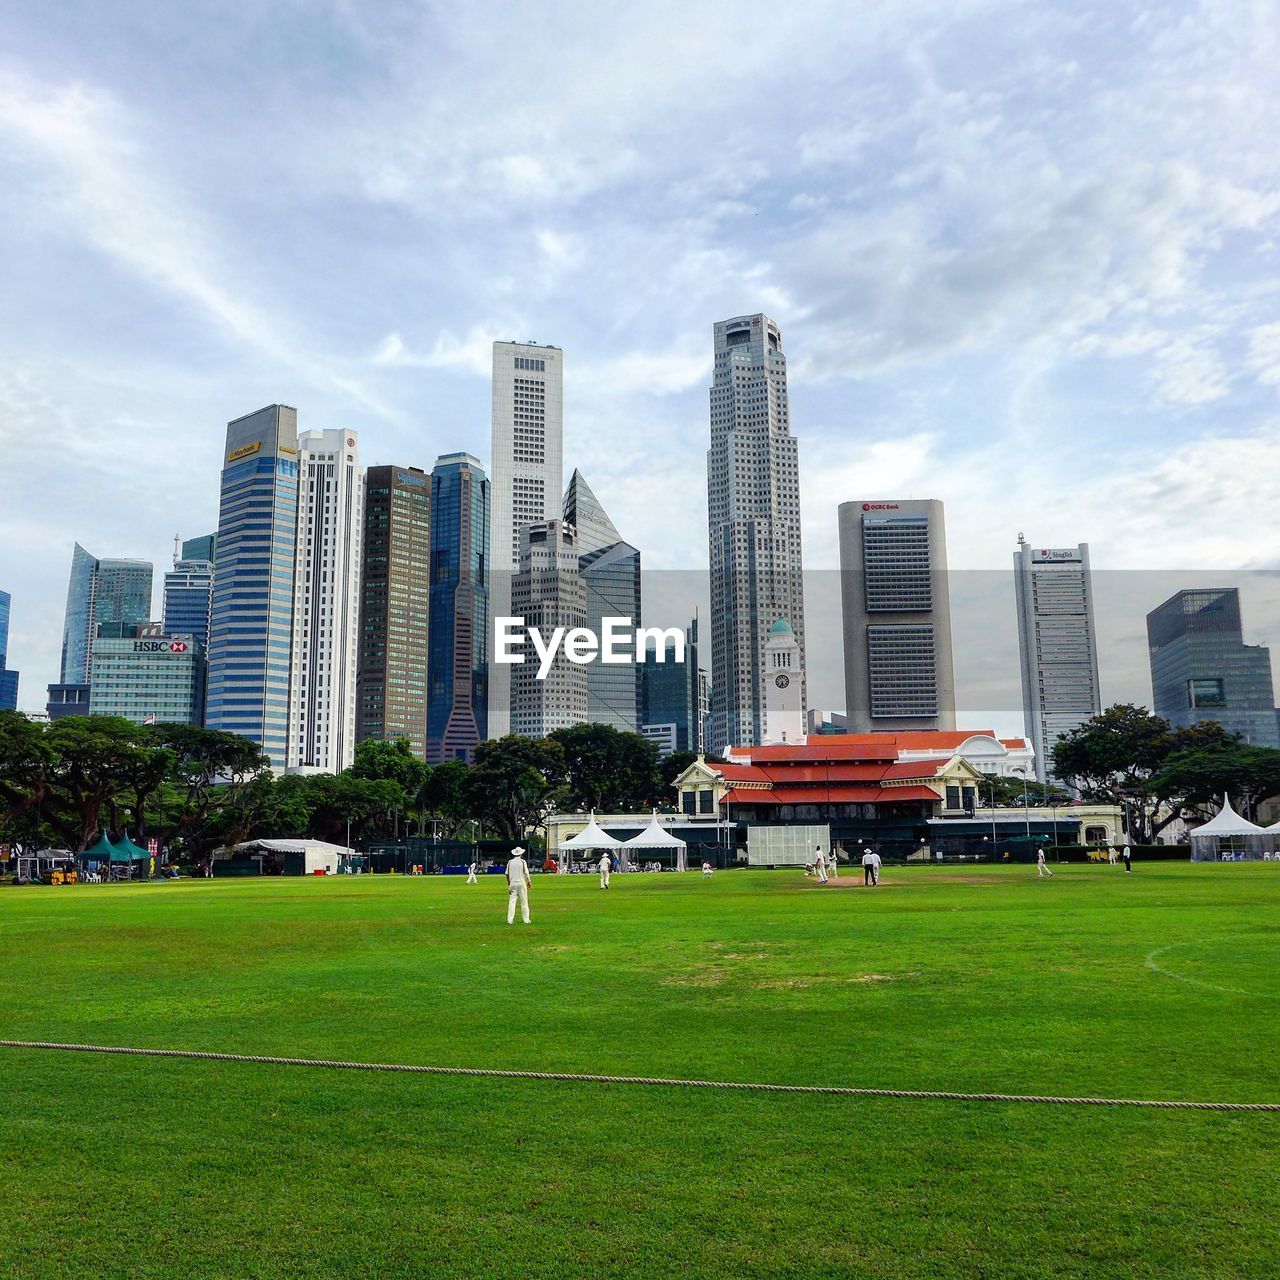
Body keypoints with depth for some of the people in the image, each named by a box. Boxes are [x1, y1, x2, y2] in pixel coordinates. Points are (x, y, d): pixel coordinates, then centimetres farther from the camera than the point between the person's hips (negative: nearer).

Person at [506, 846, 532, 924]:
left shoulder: (510, 862, 3)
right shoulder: (523, 861, -4)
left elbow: (507, 874, 5)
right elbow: (526, 873, -6)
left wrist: (508, 883, 17)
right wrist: (528, 882, 6)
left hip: (513, 883, 2)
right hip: (521, 883, -2)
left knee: (512, 901, 1)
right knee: (524, 902, 4)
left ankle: (510, 920, -3)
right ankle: (526, 919, 6)